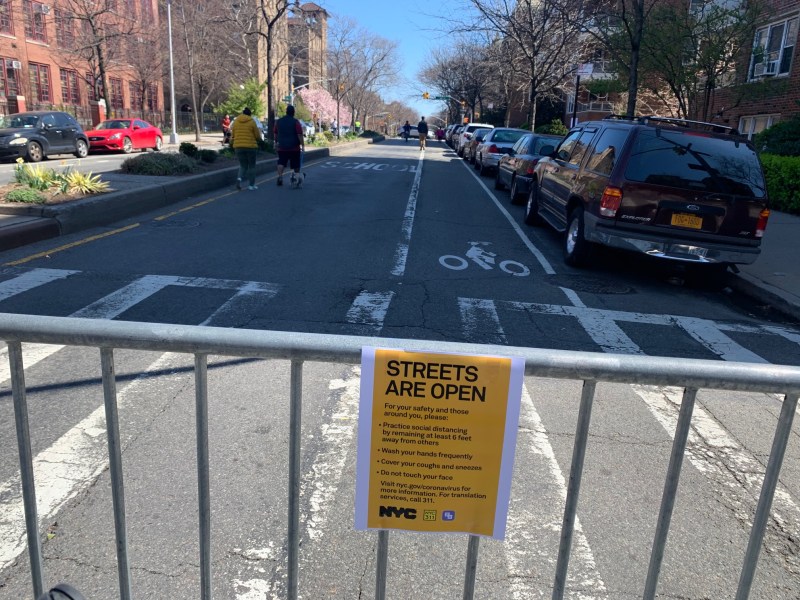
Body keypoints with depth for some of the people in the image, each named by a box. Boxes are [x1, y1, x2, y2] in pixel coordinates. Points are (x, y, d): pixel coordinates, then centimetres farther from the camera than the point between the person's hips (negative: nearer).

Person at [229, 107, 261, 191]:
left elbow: (233, 135, 10)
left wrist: (232, 143, 25)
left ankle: (240, 178, -13)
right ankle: (251, 185, 9)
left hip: (238, 146, 3)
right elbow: (258, 136, -4)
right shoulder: (252, 122, -5)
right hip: (250, 146, -3)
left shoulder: (235, 121, 6)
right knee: (251, 166, 9)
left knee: (243, 165, 14)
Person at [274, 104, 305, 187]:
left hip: (281, 147, 3)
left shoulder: (278, 121, 5)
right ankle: (297, 176, 23)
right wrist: (302, 145, -11)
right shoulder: (295, 122, -9)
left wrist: (276, 142, 26)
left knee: (281, 162, 3)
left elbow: (275, 134, 14)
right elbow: (300, 135, -14)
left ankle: (280, 176, -16)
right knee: (295, 163, 12)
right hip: (294, 147, -2)